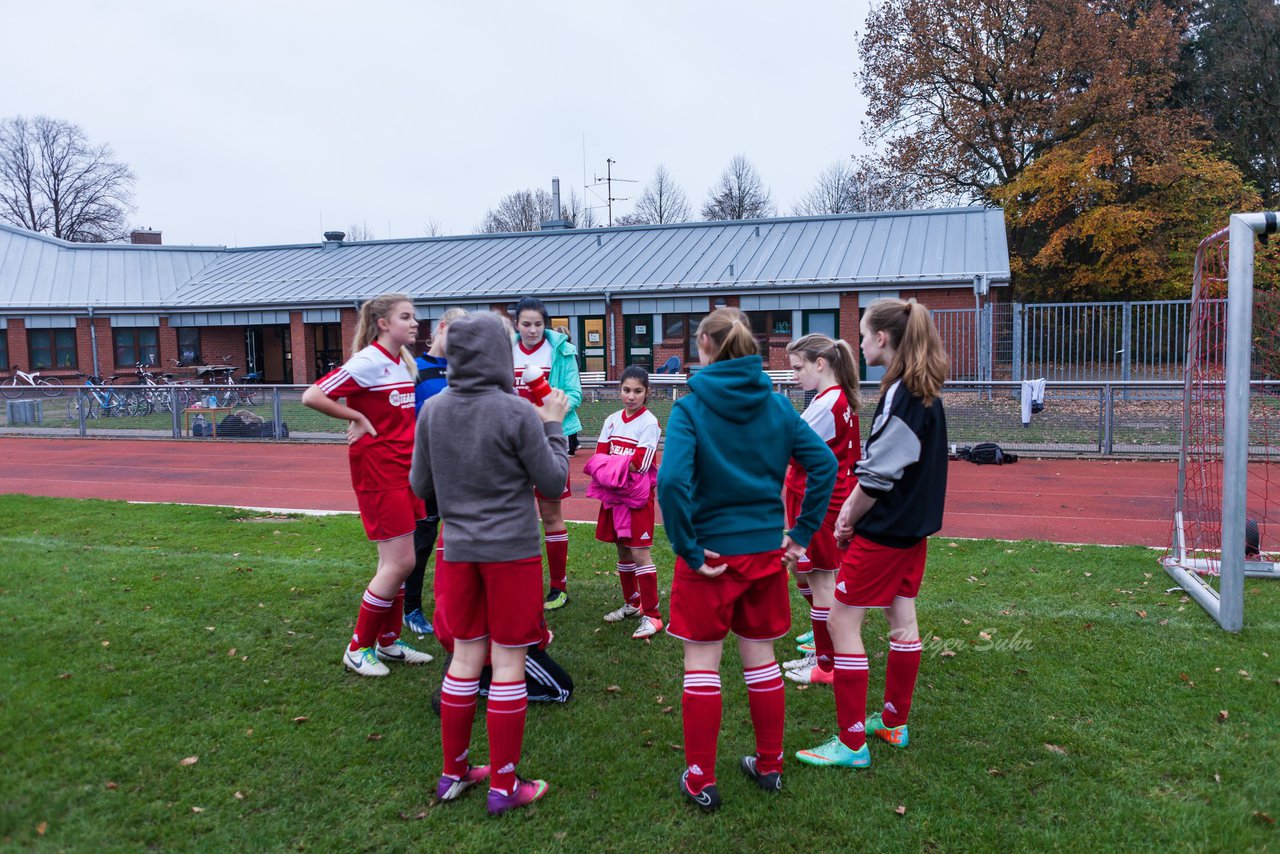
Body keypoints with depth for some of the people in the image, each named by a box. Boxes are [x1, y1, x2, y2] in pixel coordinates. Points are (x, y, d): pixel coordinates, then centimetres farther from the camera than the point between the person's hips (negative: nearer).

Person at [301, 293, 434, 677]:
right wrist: (358, 418, -13)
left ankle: (388, 641, 27)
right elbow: (312, 396, -20)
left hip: (404, 469, 8)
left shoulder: (405, 362, 10)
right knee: (400, 562, -7)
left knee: (395, 561, 14)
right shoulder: (368, 362, -14)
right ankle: (358, 649, 9)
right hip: (377, 470, -8)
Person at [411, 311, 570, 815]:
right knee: (508, 664, 5)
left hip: (459, 551, 5)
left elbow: (420, 487, 6)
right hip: (511, 551, -4)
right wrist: (554, 427, 5)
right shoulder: (517, 414, -15)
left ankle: (454, 773, 27)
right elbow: (553, 481, -6)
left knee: (465, 657, 15)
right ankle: (503, 786, 15)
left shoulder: (432, 411, -2)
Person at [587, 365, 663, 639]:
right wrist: (620, 466, -14)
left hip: (638, 496, -6)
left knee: (639, 553, -8)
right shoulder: (612, 420, 9)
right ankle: (632, 604, 30)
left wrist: (610, 464, -9)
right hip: (614, 494, 6)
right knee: (622, 551, 14)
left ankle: (652, 615, -2)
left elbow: (639, 463, -16)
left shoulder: (649, 423, -9)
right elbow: (599, 456, 3)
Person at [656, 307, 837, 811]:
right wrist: (802, 532, 0)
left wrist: (686, 547, -17)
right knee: (761, 659, 18)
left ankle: (701, 781, 18)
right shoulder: (776, 405, 0)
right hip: (765, 551, 4)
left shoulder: (690, 408, -13)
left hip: (711, 551, -4)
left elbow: (672, 478, -26)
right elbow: (823, 463, -4)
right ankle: (769, 766, 32)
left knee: (701, 665, 9)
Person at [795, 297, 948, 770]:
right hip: (913, 527, 10)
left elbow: (877, 477, -21)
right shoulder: (926, 392, 8)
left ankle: (852, 743, 5)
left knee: (842, 622, -2)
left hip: (883, 531, -10)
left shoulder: (901, 395, -21)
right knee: (902, 620, 17)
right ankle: (894, 722, 32)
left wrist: (850, 519, -6)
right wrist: (852, 508, 6)